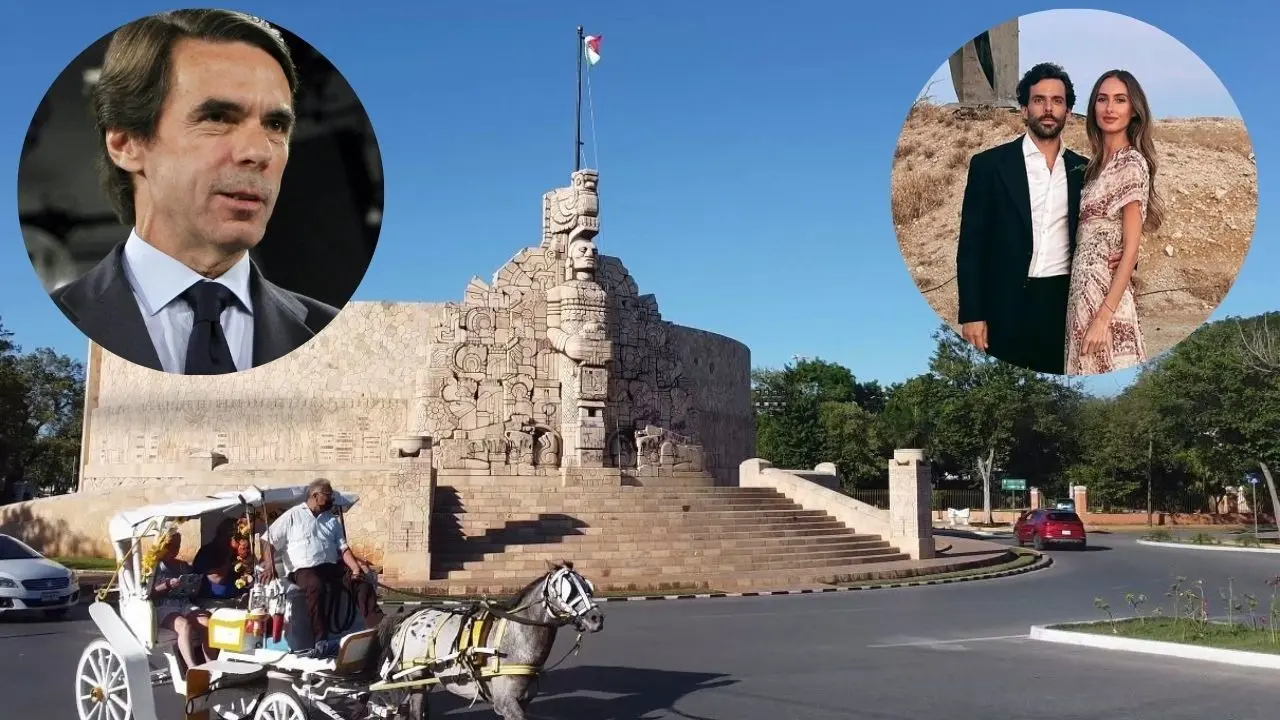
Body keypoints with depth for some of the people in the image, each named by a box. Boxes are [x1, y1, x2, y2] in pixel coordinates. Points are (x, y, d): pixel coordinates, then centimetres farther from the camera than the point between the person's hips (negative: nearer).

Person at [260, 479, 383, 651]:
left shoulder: (332, 520, 22)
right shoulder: (293, 516, 9)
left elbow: (342, 547, 13)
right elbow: (269, 540, 5)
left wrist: (355, 568, -5)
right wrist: (269, 566, -12)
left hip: (332, 567, 5)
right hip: (304, 570, -5)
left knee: (363, 585, -20)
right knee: (316, 587, -39)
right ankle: (320, 640, -37)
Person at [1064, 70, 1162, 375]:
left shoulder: (1132, 163, -10)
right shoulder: (1099, 162, 14)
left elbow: (1130, 249, -15)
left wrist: (1104, 316, -20)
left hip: (1107, 293, -8)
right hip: (1085, 288, 8)